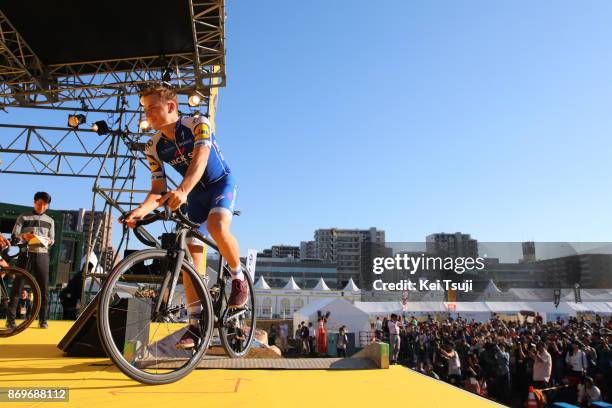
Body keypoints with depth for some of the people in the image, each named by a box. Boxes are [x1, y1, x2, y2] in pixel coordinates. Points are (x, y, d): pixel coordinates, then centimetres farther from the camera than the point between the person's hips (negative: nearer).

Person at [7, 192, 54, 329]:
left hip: (42, 256, 2)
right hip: (26, 254, -2)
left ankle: (43, 320, 5)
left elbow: (52, 240, 12)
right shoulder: (23, 217, 8)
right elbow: (14, 236, -1)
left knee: (44, 289, -1)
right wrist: (24, 236, -23)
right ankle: (10, 320, 1)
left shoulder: (50, 221, 16)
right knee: (17, 287, -4)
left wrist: (48, 241, -12)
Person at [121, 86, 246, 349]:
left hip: (221, 184, -5)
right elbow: (158, 190, -10)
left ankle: (239, 278, -9)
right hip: (195, 194, 5)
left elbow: (200, 159, -38)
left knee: (217, 227, -36)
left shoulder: (198, 124, -21)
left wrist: (182, 191, -56)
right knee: (190, 254, -5)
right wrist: (140, 211, -31)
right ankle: (195, 323, 0)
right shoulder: (153, 147, -8)